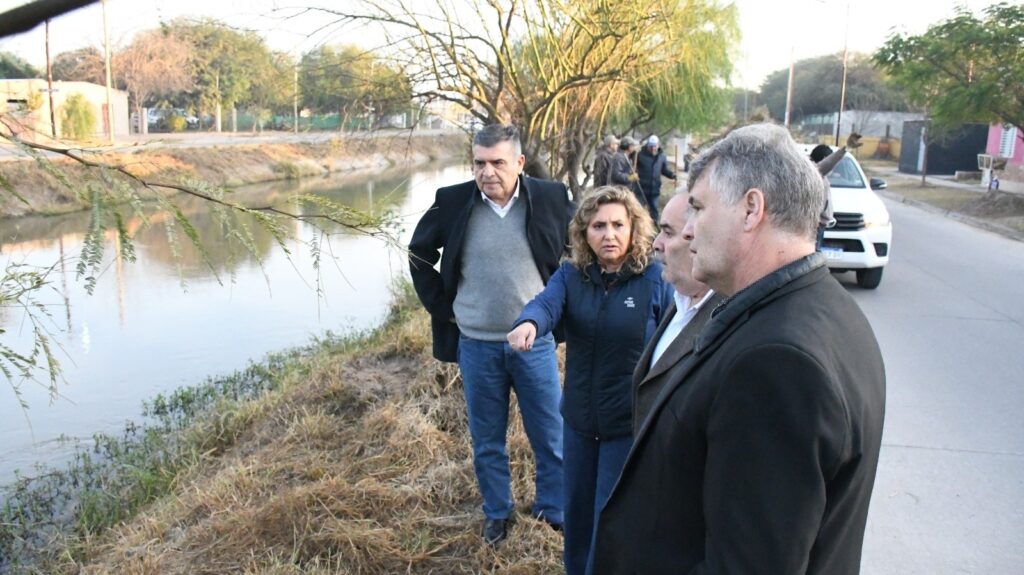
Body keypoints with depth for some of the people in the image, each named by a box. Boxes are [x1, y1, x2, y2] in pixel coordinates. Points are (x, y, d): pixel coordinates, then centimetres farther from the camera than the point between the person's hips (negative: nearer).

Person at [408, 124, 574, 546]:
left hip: (535, 341, 0)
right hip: (476, 345, 1)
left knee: (550, 437, 10)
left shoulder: (550, 199, -7)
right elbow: (420, 253, 9)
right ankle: (497, 513, 35)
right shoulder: (452, 202, -5)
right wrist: (440, 306, 3)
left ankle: (554, 511, 32)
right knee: (487, 440, 14)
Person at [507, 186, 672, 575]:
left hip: (632, 422, -4)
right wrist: (528, 323, -48)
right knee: (576, 511, 19)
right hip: (580, 417, 4)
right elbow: (546, 302, -24)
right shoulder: (571, 275, -3)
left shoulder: (655, 278, -11)